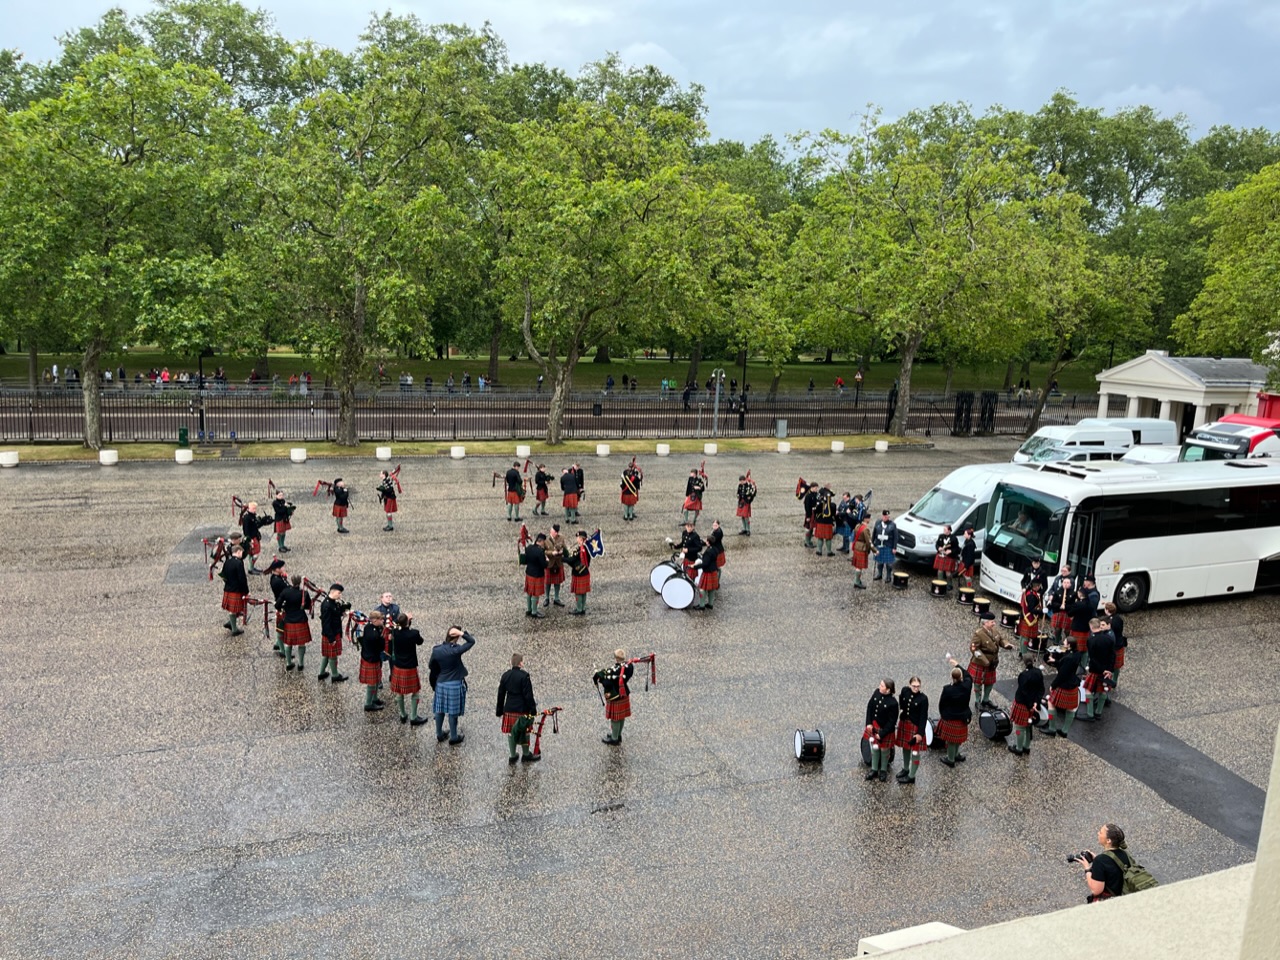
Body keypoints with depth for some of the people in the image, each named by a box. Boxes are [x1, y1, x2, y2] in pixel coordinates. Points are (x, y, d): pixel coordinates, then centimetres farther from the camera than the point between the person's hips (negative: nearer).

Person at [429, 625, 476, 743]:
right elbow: (472, 641, -13)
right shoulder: (456, 650, -22)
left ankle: (439, 735, 33)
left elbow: (431, 666, 4)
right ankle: (453, 737, 22)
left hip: (440, 683, 4)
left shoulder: (436, 650, -8)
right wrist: (462, 633, -22)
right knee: (453, 712, 8)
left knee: (440, 710, 18)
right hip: (455, 684, -4)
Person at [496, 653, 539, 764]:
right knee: (524, 732, 10)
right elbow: (528, 695, -15)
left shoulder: (505, 676, 3)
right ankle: (526, 755, 22)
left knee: (511, 733, 13)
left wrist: (499, 711, 16)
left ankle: (512, 756, 21)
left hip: (509, 710, 5)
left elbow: (500, 695, 8)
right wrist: (533, 709, -6)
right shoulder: (524, 676, -15)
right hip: (522, 710, -5)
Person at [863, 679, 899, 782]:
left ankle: (883, 771, 39)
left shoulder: (893, 703, -29)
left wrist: (882, 734, -18)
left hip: (885, 730, -5)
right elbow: (870, 706, 0)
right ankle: (874, 770, 37)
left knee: (884, 750, 17)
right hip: (873, 726, 5)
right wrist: (869, 723, -4)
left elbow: (892, 721, -21)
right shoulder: (877, 692, -14)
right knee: (874, 748, 19)